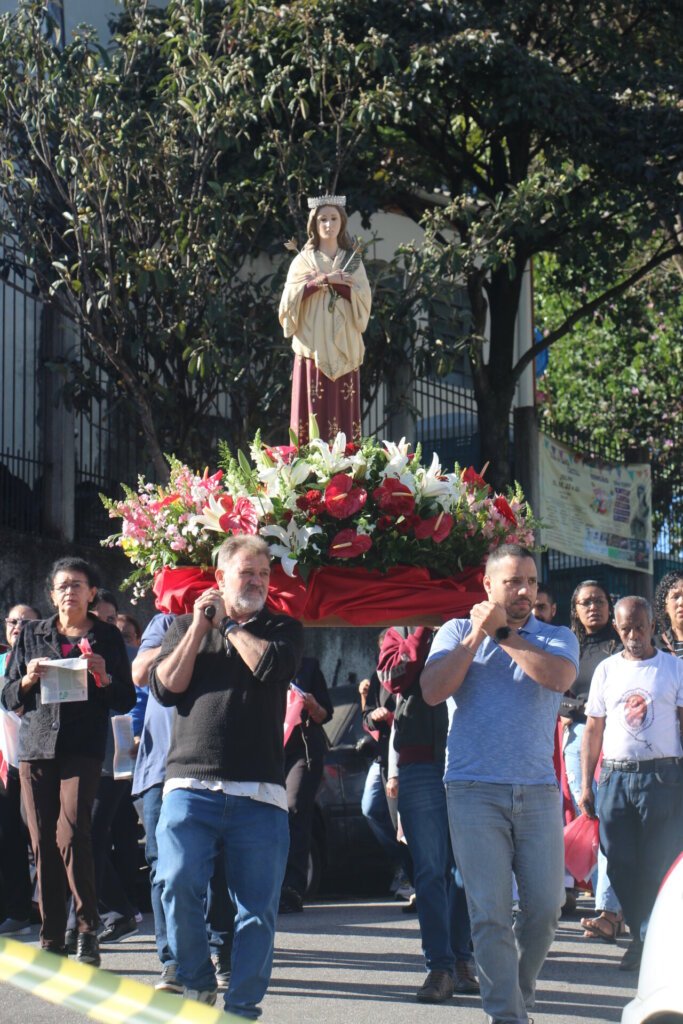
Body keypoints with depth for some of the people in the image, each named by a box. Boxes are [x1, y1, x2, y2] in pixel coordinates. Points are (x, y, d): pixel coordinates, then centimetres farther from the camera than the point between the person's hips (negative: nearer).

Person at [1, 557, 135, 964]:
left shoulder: (107, 637, 9)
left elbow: (127, 701, 8)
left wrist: (103, 676, -10)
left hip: (83, 748, -3)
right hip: (36, 746, 3)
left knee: (71, 834, -17)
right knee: (43, 843, 1)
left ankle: (88, 929, -6)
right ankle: (51, 938, 8)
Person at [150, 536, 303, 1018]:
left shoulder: (283, 629, 14)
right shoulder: (186, 626, 17)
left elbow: (272, 665, -9)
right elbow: (165, 687, 2)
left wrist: (229, 624, 4)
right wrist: (201, 625, 1)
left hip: (259, 793, 0)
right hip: (191, 785, 0)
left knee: (258, 906, -1)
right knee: (178, 884, -16)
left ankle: (242, 1006, 8)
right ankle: (197, 985, 5)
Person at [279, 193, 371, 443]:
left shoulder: (353, 261, 12)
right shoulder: (303, 261, 8)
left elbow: (363, 300, -2)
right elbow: (290, 300, -5)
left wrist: (327, 281, -11)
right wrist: (325, 280, -14)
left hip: (344, 349, 1)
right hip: (313, 348, -1)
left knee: (344, 413, -3)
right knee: (314, 413, -7)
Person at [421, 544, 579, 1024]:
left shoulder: (557, 637, 12)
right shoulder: (458, 632, 11)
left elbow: (559, 677, -12)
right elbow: (433, 690, -5)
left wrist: (502, 633, -7)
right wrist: (479, 633, -6)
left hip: (539, 792, 2)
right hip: (475, 791, -1)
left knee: (545, 906, 1)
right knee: (490, 912, -6)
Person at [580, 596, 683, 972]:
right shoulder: (607, 670, 11)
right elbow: (593, 729, 13)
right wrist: (586, 784, 8)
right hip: (615, 778, 2)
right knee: (621, 866, 1)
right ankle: (642, 937, 13)